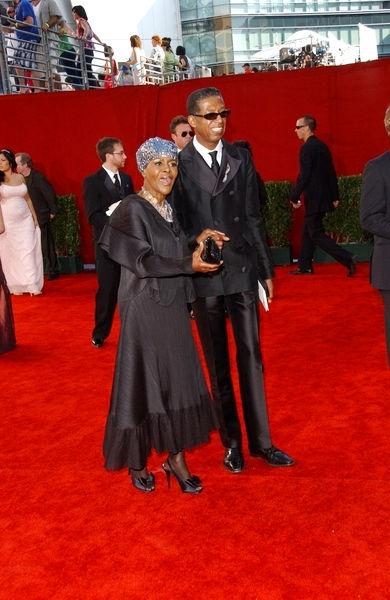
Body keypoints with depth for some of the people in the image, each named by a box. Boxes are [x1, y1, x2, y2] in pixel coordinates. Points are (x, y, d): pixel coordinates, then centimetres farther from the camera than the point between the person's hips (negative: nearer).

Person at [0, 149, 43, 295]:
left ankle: (32, 285, 2)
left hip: (25, 220, 3)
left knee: (28, 252, -1)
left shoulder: (20, 177, 8)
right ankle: (15, 286, 12)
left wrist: (35, 218, 13)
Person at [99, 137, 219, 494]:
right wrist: (189, 264, -21)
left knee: (179, 381, 8)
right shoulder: (132, 209, -11)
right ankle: (137, 462, 21)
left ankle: (176, 458, 20)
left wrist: (200, 240, 3)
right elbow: (142, 261, -17)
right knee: (142, 384, 3)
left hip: (174, 310, 7)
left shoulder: (171, 208, 10)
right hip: (144, 311, -7)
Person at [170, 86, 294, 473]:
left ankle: (260, 441, 18)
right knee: (217, 364, 10)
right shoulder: (179, 164, -4)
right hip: (205, 275, -2)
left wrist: (266, 269, 6)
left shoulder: (241, 159, 7)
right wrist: (197, 237, -24)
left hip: (243, 270, 3)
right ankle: (232, 442, 22)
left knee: (251, 357, 7)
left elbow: (253, 218, 7)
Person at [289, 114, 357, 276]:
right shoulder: (322, 146, 12)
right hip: (324, 196, 9)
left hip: (314, 199, -9)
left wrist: (294, 197, -13)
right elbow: (332, 173, 14)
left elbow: (303, 176, -20)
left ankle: (348, 259, -10)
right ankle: (305, 266, 23)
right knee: (307, 232, 16)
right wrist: (335, 196, 17)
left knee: (316, 234, -4)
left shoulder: (307, 148, -15)